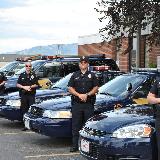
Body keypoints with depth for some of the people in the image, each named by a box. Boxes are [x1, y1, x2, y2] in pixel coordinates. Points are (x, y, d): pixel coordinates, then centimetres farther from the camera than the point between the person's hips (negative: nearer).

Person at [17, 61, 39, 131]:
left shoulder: (33, 75, 7)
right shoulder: (22, 75, 10)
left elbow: (36, 85, 5)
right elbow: (18, 84, 8)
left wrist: (30, 87, -12)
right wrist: (24, 87, -8)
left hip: (31, 95, -1)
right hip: (23, 95, 2)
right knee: (24, 110, 2)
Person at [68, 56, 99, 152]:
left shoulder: (92, 75, 10)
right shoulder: (75, 75, 12)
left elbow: (96, 88, 4)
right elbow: (70, 88, 6)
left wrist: (87, 94, -11)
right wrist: (79, 95, -10)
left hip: (89, 104, -1)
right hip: (77, 103, 1)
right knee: (76, 125, 0)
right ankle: (75, 145, 4)